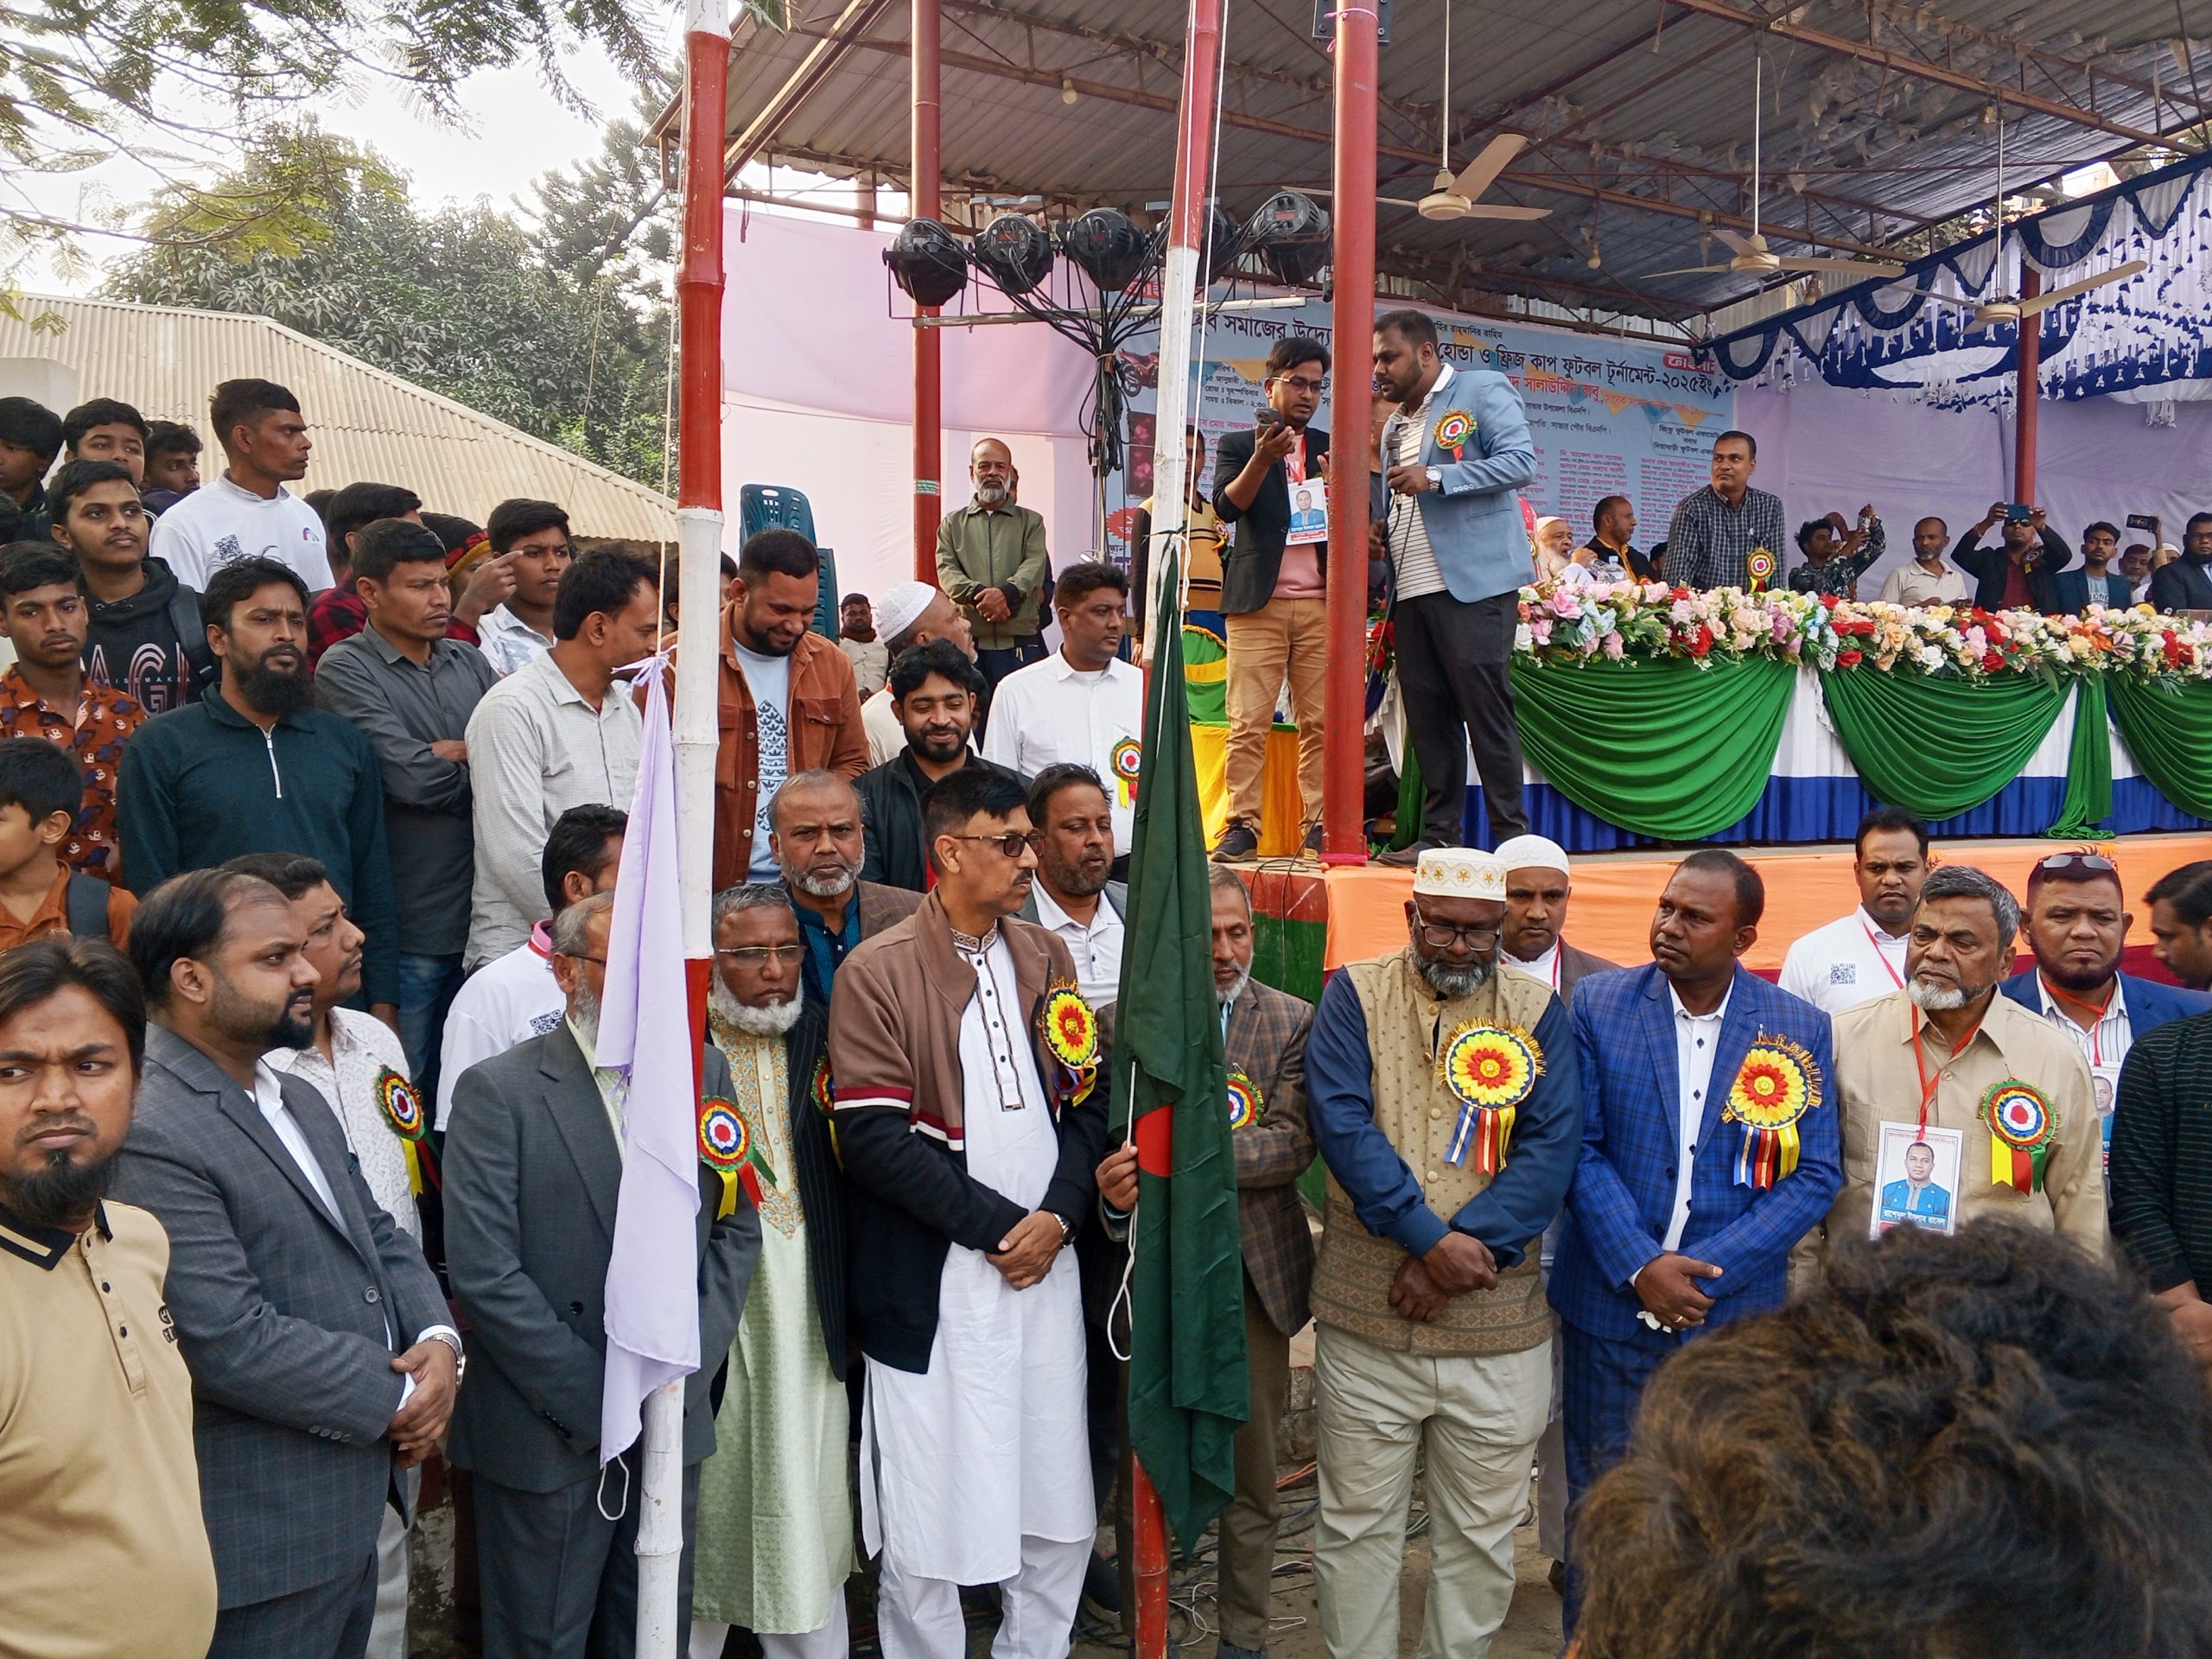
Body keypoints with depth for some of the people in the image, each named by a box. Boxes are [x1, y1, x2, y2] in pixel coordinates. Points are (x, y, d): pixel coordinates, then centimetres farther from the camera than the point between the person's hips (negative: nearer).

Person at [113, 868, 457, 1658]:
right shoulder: (150, 1136, -22)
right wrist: (395, 1399, -15)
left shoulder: (301, 1102, 10)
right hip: (263, 1532, -8)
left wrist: (438, 1341, -6)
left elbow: (380, 1236, 13)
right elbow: (231, 1341, -26)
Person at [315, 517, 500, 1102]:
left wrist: (446, 753, -12)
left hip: (477, 919, 5)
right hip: (407, 932, -5)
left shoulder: (468, 661, 13)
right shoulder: (346, 669, -5)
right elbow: (411, 778, -17)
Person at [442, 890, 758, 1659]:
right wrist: (598, 1400, -14)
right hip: (551, 1433, -4)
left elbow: (735, 1226, 8)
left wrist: (689, 1360, -4)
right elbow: (483, 1274, -15)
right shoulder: (497, 1091, -10)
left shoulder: (703, 1071, 4)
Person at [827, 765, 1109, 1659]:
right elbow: (874, 1139, -13)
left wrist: (1058, 1216, -6)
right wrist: (996, 1226, -13)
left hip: (1046, 1271, 5)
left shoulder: (1046, 959, 9)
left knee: (1061, 1516, 13)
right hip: (931, 1285, -5)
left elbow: (1090, 1097, 9)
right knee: (926, 1528, 5)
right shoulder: (878, 971, -8)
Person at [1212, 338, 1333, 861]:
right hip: (1257, 601, -2)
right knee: (1249, 722, -6)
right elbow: (1227, 506, -5)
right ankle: (1242, 825, -3)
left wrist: (1337, 487, -7)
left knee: (1320, 722, -2)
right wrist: (1263, 458, -20)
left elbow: (1356, 519, 14)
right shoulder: (1238, 443, 11)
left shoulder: (1331, 447, 19)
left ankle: (1318, 825, 1)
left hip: (1321, 602, 2)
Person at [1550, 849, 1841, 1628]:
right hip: (1610, 1303, 0)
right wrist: (1640, 1266, -15)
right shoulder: (1599, 1006, -2)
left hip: (1734, 1311, 0)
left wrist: (1706, 1271, -12)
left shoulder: (1800, 1029, -1)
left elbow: (1815, 1175, -3)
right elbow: (1582, 1148, -4)